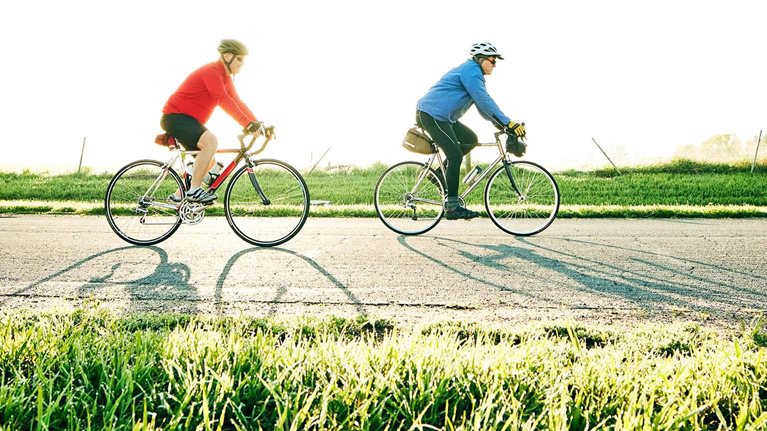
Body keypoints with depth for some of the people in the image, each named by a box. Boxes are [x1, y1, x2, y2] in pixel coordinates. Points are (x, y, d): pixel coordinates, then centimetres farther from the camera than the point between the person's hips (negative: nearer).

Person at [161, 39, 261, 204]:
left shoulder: (226, 78, 12)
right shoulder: (212, 71, -19)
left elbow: (237, 102, 11)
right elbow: (224, 100, -31)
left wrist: (257, 124, -1)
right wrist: (247, 124, -37)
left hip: (188, 120, 10)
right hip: (174, 116, -10)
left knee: (209, 161, 9)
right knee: (211, 141, -31)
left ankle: (178, 196, 20)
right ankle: (194, 190, -26)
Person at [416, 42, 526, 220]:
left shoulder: (473, 73, 21)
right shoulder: (470, 71, -12)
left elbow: (482, 105, 20)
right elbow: (485, 101, -22)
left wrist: (501, 125, 9)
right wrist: (508, 123, -23)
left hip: (442, 116, 10)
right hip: (431, 114, -10)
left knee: (470, 139, 10)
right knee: (455, 155, -14)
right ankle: (452, 207, -13)